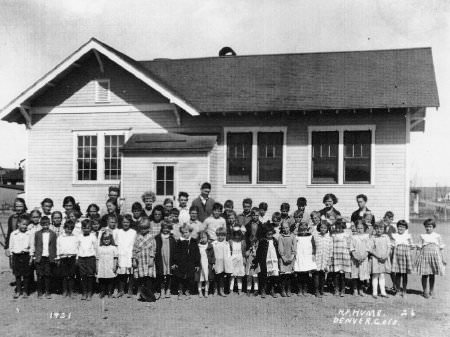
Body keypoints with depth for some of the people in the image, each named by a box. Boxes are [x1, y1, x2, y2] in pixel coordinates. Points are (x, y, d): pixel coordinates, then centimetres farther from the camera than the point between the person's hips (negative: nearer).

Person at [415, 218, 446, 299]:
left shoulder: (437, 236, 9)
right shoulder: (422, 236, 8)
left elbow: (441, 248, 12)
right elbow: (420, 247, 9)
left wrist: (442, 259, 11)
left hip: (435, 256, 0)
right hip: (424, 255, 0)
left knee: (432, 275, 5)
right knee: (424, 275, -1)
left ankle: (431, 291, 18)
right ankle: (425, 291, 12)